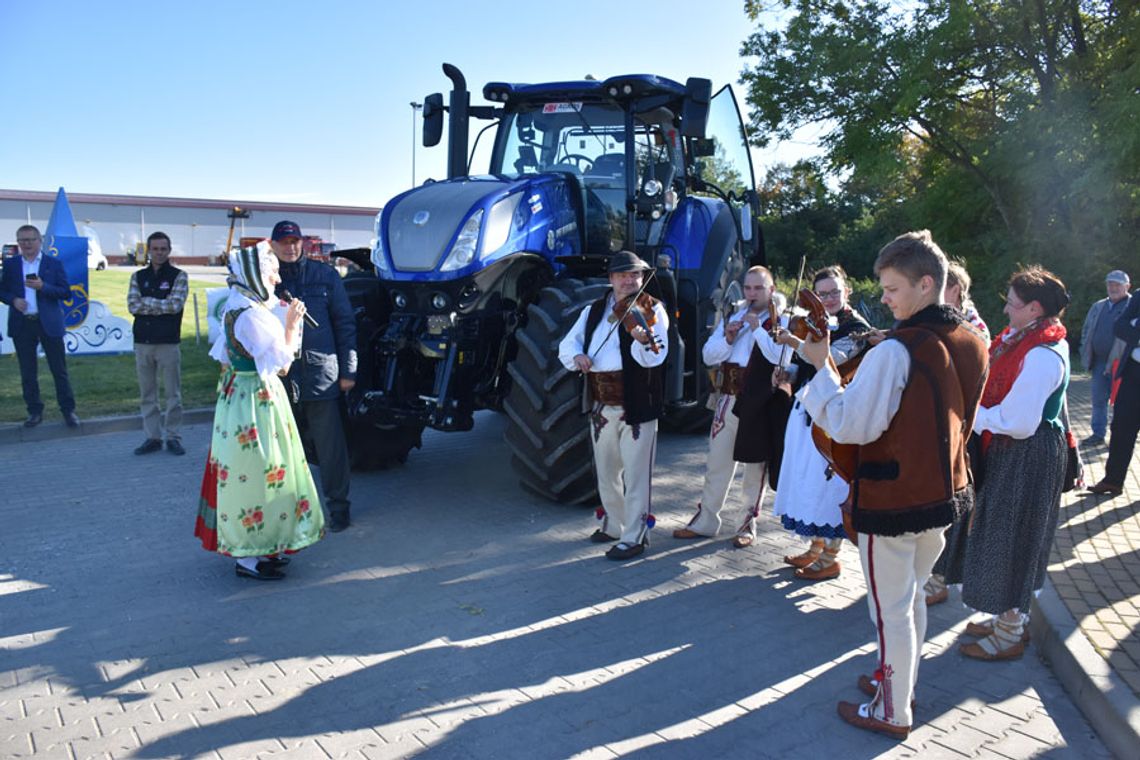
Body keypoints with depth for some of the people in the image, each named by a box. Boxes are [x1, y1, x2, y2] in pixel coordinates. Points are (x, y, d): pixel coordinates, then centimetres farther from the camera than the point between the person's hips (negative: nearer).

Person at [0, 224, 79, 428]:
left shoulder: (54, 263, 3)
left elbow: (66, 292, -3)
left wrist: (42, 287, -17)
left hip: (49, 323, -2)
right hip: (22, 325, 2)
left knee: (59, 370, 1)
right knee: (28, 372, 7)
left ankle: (68, 410, 9)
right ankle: (35, 411, 17)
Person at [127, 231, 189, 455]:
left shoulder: (178, 276, 0)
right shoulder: (138, 277, 10)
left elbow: (175, 305, -13)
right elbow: (132, 306, -2)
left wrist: (146, 301, -7)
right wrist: (162, 306, -10)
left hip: (168, 343, -4)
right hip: (142, 343, 4)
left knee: (173, 393, 1)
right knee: (147, 395, 8)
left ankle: (172, 437, 11)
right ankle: (153, 437, 16)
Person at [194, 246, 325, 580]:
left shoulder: (235, 308, 9)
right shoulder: (250, 314, -21)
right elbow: (282, 363, -18)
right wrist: (291, 325, -10)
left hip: (239, 395, 11)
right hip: (256, 402, -11)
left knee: (245, 474, 16)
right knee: (257, 474, -2)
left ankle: (259, 546, 28)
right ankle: (248, 557, 8)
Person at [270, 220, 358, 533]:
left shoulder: (325, 276, 4)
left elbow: (345, 323, 5)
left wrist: (348, 370, 0)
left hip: (321, 375, -2)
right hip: (278, 378, 2)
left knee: (330, 445, 2)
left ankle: (338, 506, 14)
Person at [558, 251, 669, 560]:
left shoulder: (651, 309, -7)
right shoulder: (594, 311, 10)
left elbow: (654, 357, -19)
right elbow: (567, 343, 9)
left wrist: (644, 340, -41)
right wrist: (577, 355, -13)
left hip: (637, 406, -6)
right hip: (601, 407, 6)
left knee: (635, 475, 1)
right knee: (606, 472, 19)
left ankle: (634, 537, 13)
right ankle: (614, 526, 38)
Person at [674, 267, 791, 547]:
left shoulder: (781, 322, -2)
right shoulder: (732, 317, 13)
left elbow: (781, 357, -19)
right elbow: (708, 356, 8)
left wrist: (757, 329, -19)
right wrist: (728, 338, -9)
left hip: (760, 403, -5)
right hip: (729, 398, 5)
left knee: (755, 465, 6)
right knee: (717, 461, 11)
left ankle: (749, 523, 20)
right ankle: (706, 520, 22)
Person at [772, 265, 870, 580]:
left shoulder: (857, 328, -8)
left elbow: (831, 360, -26)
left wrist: (796, 342, -37)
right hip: (807, 409, 8)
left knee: (829, 481, -3)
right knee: (808, 478, 13)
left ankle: (830, 558, 10)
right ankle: (816, 547, 27)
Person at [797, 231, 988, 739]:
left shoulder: (895, 351, -23)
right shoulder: (971, 344, 3)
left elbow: (850, 426, -26)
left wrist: (821, 366, -17)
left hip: (891, 501, -8)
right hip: (942, 493, 8)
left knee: (891, 609, 7)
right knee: (912, 597, 24)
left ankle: (892, 713, 22)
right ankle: (901, 682, 40)